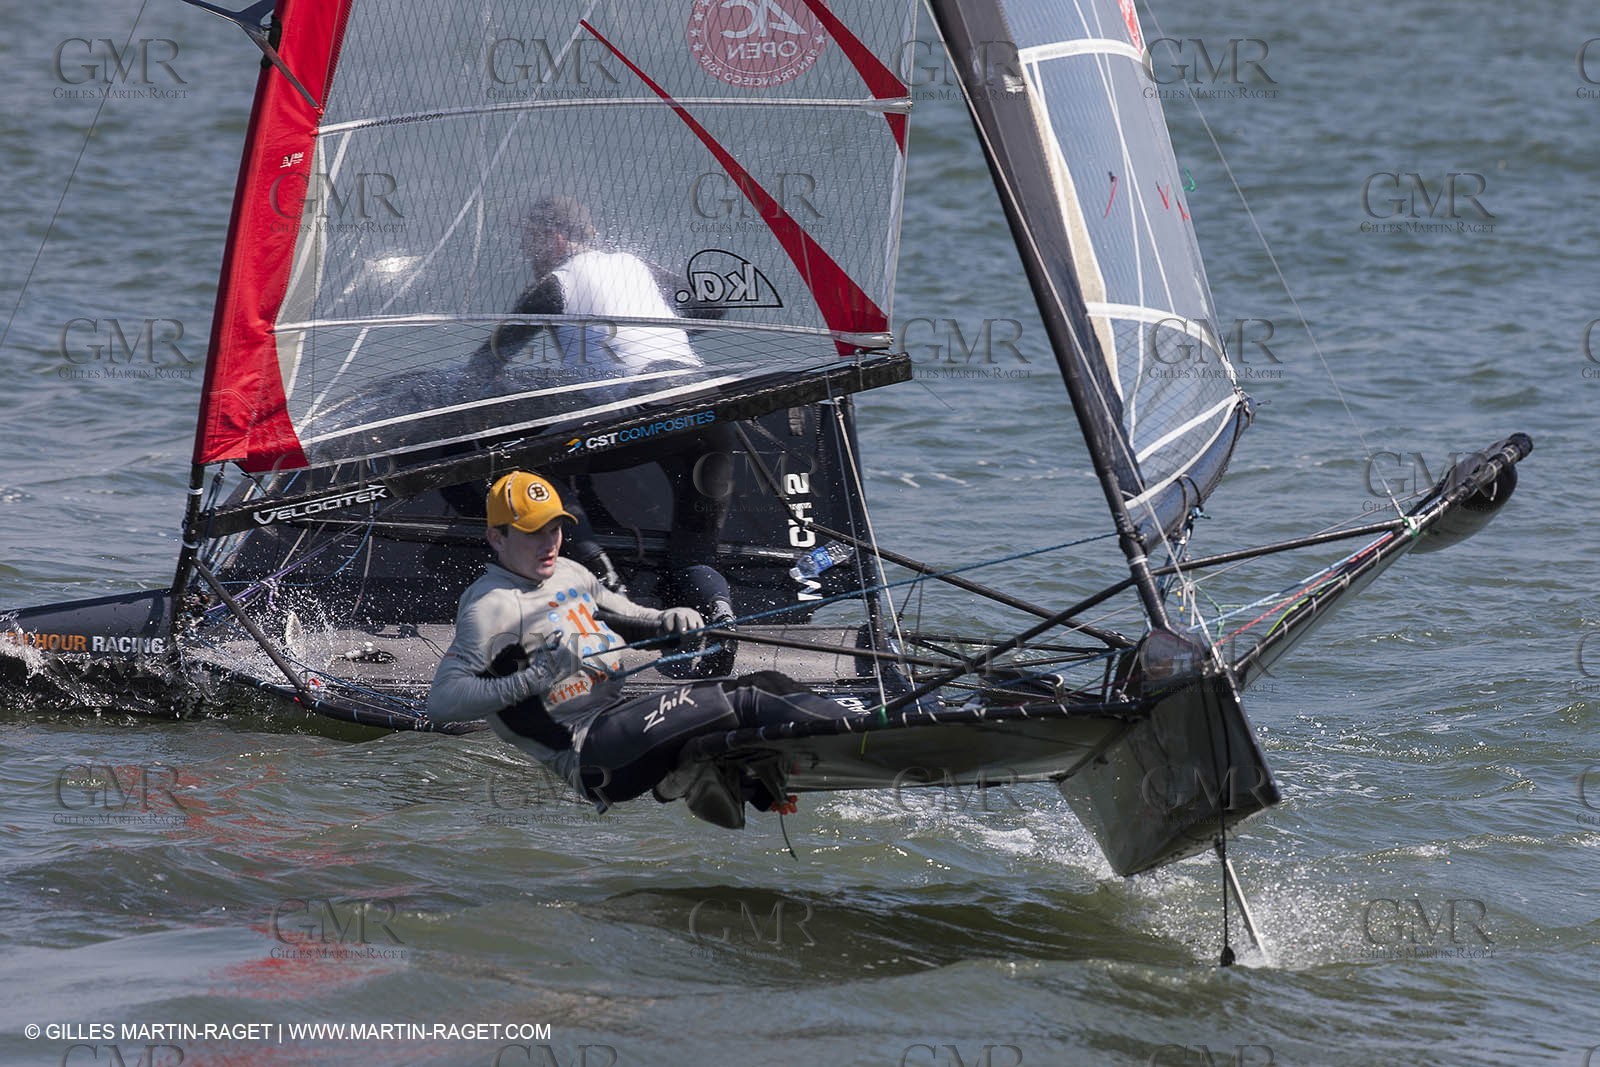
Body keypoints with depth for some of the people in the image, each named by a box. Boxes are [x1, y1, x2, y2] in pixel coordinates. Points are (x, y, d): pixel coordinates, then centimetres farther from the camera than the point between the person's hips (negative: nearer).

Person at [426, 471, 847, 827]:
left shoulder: (569, 573, 19)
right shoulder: (489, 606, -8)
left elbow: (628, 615, 34)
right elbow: (441, 702, -17)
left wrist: (669, 620, 9)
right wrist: (536, 679, -24)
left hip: (624, 715, 9)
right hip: (588, 755, -9)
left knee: (768, 686, -4)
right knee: (743, 702, -22)